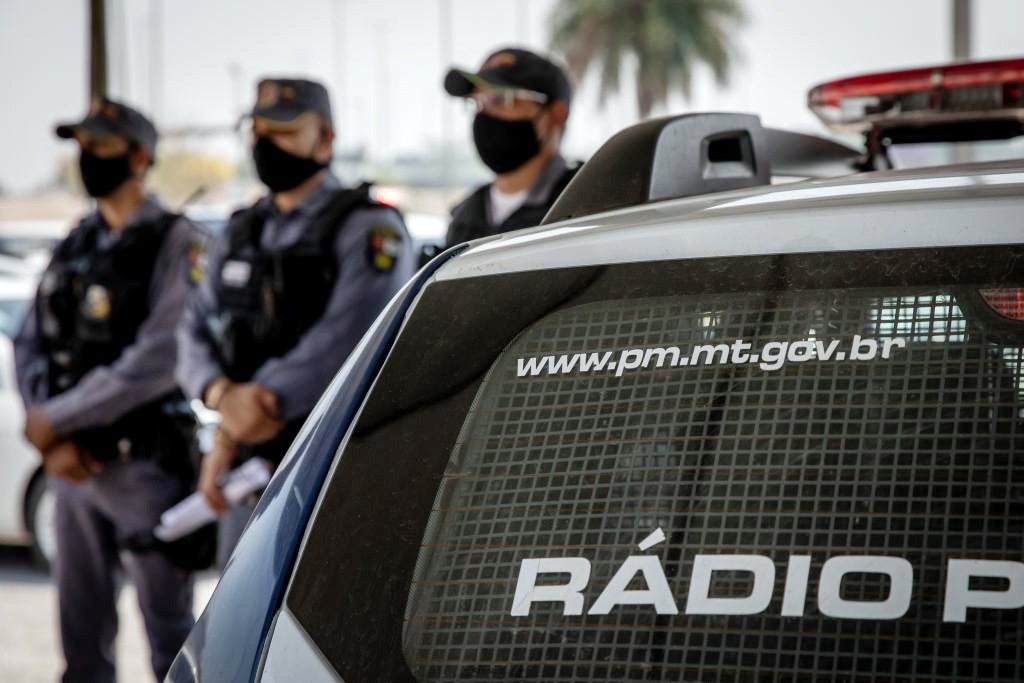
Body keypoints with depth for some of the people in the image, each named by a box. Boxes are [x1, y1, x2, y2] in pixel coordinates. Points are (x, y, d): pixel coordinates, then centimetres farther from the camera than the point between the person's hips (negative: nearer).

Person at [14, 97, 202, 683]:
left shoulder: (174, 244, -8)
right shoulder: (73, 249, 13)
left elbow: (157, 361, -18)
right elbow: (31, 346, 10)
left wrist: (56, 418, -14)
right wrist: (54, 442, -6)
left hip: (146, 464, -6)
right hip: (73, 466, 7)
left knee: (169, 631, 0)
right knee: (83, 633, 11)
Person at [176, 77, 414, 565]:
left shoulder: (369, 229, -6)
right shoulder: (240, 234, 17)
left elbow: (347, 337, -19)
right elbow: (196, 331, 10)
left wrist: (233, 432, -22)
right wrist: (223, 393, -15)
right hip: (251, 470, 7)